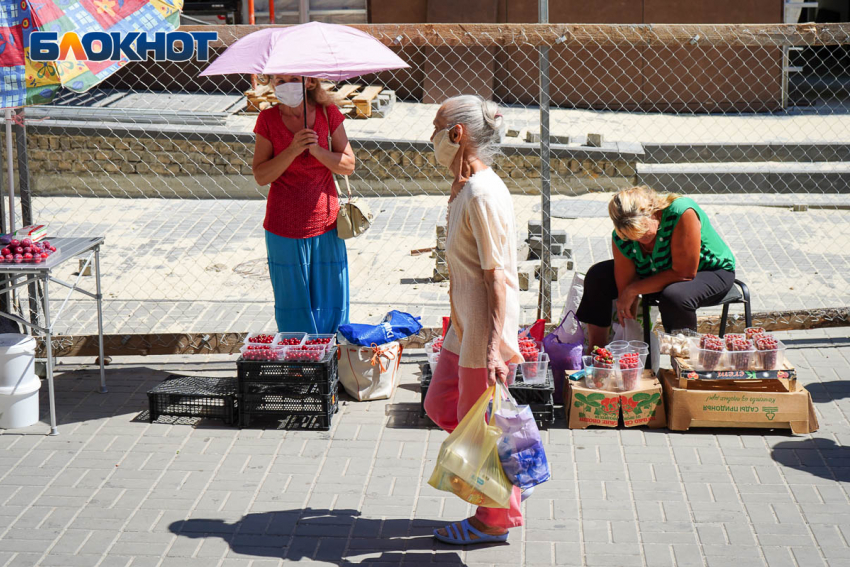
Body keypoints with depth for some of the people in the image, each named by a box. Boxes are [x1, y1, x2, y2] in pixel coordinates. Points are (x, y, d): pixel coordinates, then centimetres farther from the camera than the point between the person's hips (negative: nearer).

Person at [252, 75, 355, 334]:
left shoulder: (327, 113, -2)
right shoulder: (268, 119, -4)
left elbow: (348, 165, -1)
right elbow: (261, 176, -8)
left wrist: (317, 150, -18)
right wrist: (293, 150, -21)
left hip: (324, 224, 1)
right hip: (285, 227, -1)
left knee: (329, 302, 7)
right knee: (293, 303, 7)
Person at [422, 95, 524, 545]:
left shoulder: (483, 194, -22)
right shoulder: (465, 187, 9)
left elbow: (497, 276, -24)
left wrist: (494, 346, -25)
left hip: (485, 328, -10)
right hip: (464, 324, 10)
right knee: (440, 406, 19)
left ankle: (495, 520, 19)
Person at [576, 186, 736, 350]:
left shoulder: (682, 213, -37)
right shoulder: (621, 238, -20)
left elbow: (685, 273, -34)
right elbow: (624, 286, -14)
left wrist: (633, 290, -26)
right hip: (657, 272, 6)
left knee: (674, 297, -39)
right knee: (597, 276, -6)